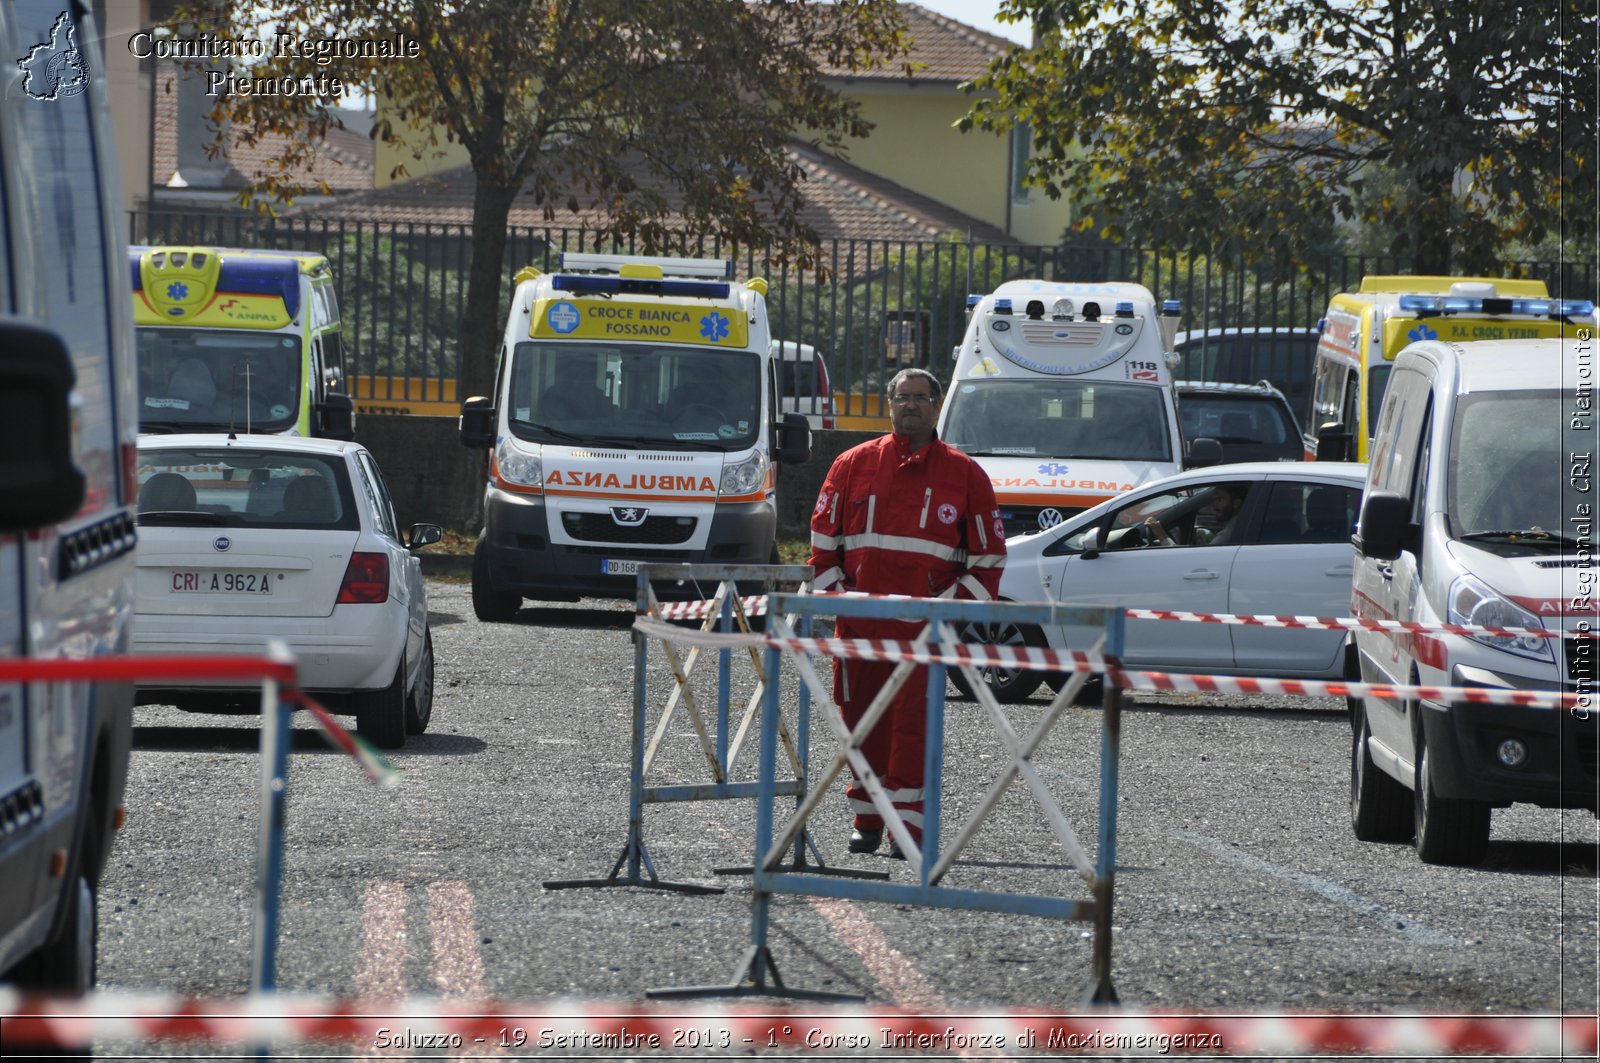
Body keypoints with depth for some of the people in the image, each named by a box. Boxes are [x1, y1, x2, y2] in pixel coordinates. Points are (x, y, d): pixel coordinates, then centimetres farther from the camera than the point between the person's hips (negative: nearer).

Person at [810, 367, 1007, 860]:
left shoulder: (964, 473, 5)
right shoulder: (854, 465, 9)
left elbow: (989, 555, 7)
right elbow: (822, 538, 13)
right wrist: (835, 596, 3)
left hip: (924, 623, -2)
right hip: (859, 621, 2)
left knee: (913, 720, -11)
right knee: (863, 718, 5)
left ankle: (908, 823, -11)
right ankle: (867, 818, 16)